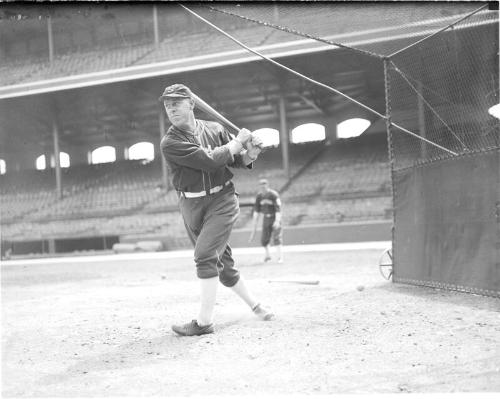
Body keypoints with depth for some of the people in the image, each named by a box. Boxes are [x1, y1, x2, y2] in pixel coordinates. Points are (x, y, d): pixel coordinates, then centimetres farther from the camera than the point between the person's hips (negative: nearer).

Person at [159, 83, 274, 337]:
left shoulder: (215, 129, 2)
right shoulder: (170, 143, -8)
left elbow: (236, 161, 14)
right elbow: (210, 160, -19)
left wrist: (249, 155, -8)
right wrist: (239, 141, -10)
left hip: (222, 201, -1)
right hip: (192, 206, 1)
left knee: (205, 256, -16)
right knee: (222, 262, 10)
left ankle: (204, 322, -8)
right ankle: (254, 305, 30)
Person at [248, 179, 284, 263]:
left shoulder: (273, 194, -16)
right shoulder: (259, 196, 2)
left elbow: (278, 209, -19)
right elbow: (256, 210, 7)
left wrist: (277, 221, -28)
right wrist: (254, 225, 5)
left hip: (275, 217, -5)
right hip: (266, 218, 5)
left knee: (277, 237, -14)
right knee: (264, 239, 6)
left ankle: (280, 258, -11)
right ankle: (268, 255, 28)